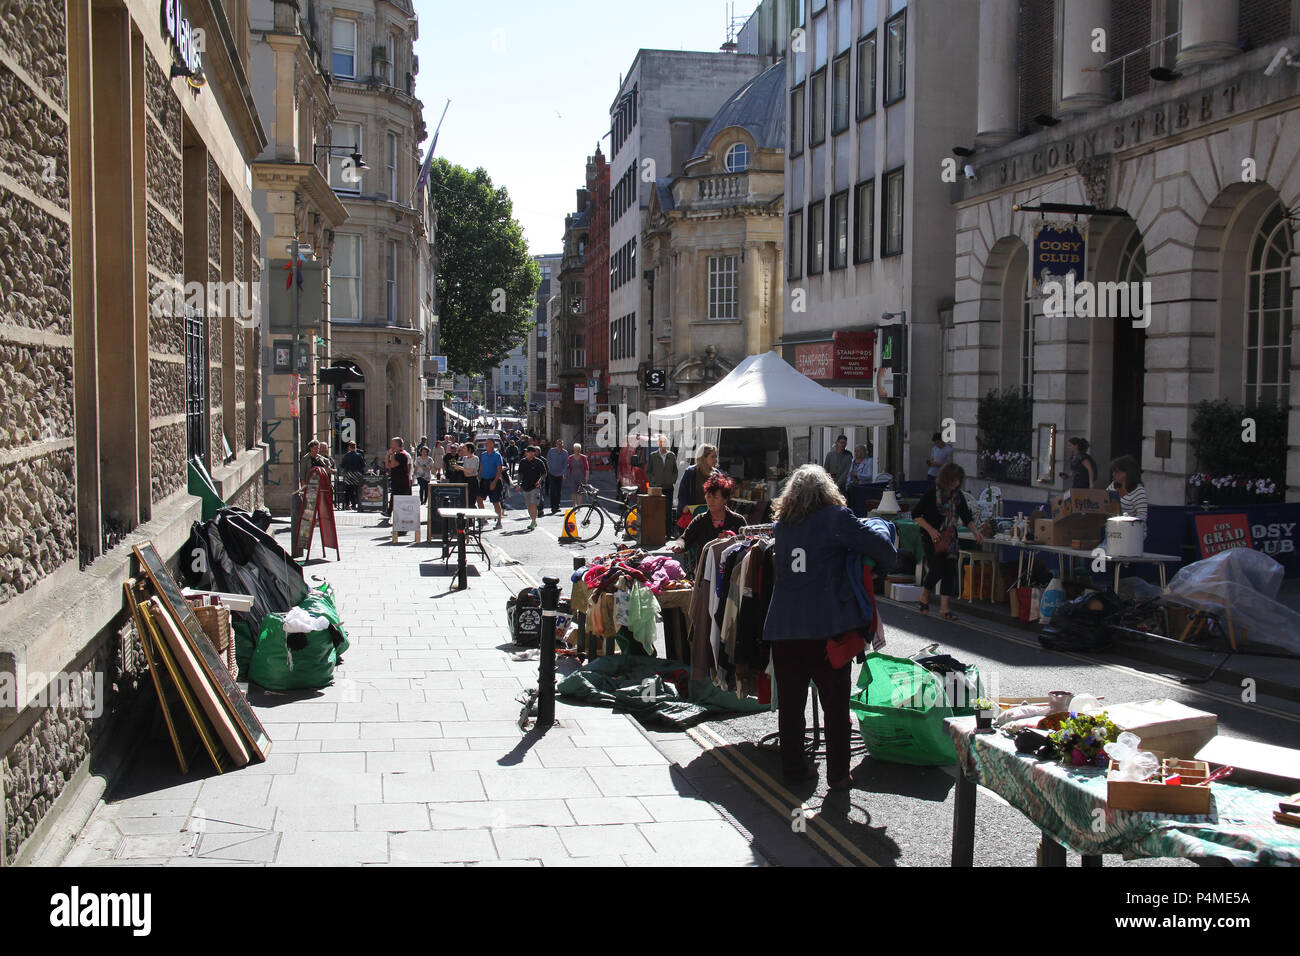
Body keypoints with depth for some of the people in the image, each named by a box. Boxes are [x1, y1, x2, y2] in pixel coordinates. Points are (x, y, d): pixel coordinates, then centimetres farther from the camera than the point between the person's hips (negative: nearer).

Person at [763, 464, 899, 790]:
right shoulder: (835, 518, -5)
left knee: (790, 700, 13)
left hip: (783, 628, 4)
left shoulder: (782, 524, 8)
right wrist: (885, 567, 13)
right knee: (835, 704, 6)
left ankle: (793, 765, 21)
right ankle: (838, 773, 10)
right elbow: (881, 546, -11)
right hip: (826, 627, -4)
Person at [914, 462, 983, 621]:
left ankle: (944, 607, 2)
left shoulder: (958, 496, 5)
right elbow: (916, 514, -8)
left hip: (949, 538, 5)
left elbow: (967, 518, 11)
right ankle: (923, 599, 12)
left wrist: (976, 532, -6)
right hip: (931, 538, -5)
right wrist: (930, 529, -18)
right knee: (937, 569, -14)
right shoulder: (932, 493, -10)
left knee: (950, 569, -3)